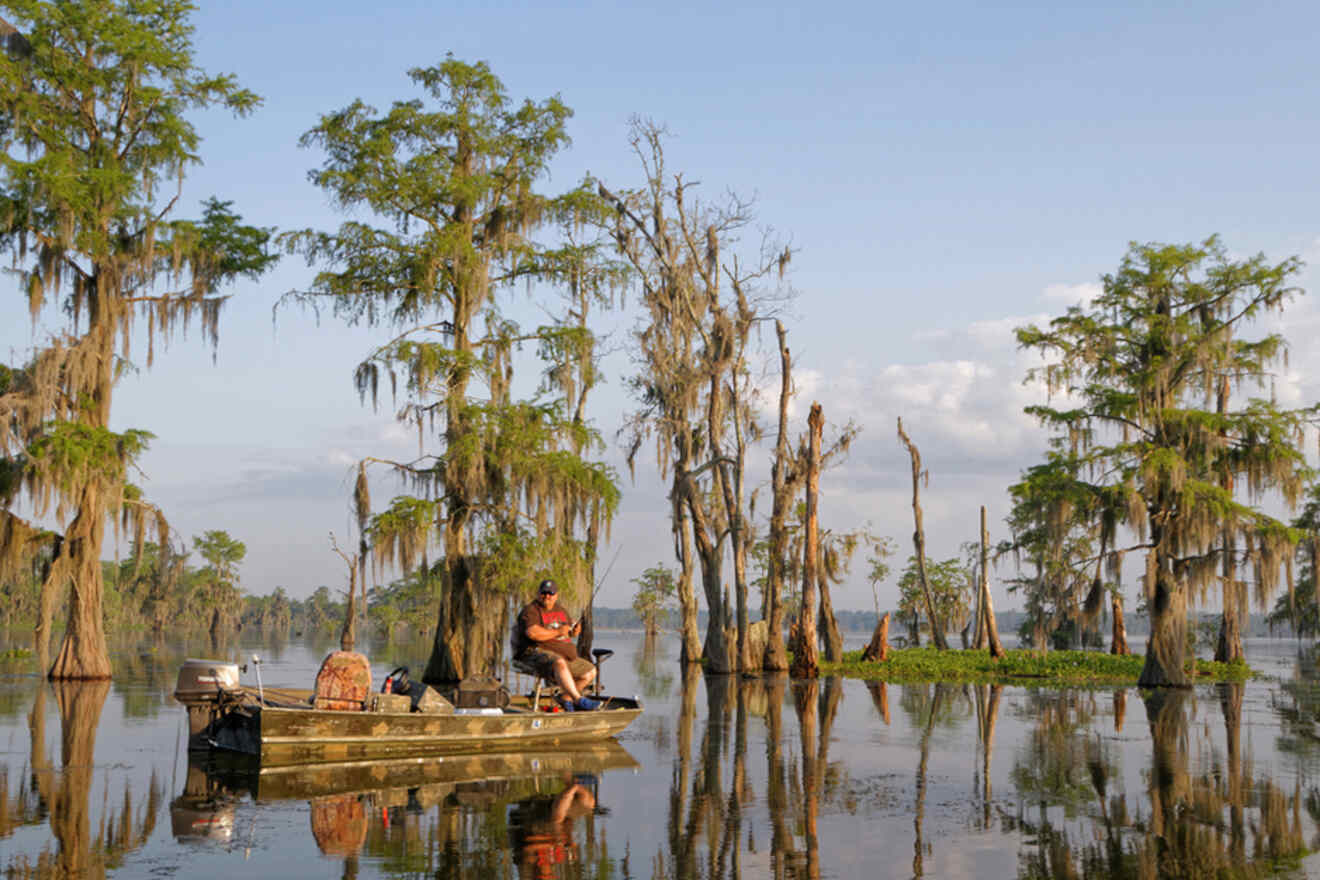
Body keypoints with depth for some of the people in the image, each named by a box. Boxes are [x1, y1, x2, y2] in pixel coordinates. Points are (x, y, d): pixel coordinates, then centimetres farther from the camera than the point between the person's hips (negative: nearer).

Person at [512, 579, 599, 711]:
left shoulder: (561, 611, 18)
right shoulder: (531, 611, -7)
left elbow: (569, 631, 27)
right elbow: (532, 633, -24)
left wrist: (575, 631, 2)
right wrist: (557, 632, -17)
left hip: (565, 656, 9)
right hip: (537, 652, -9)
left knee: (590, 671, 5)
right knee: (559, 663, -39)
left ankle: (567, 699, 13)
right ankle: (578, 700, -45)